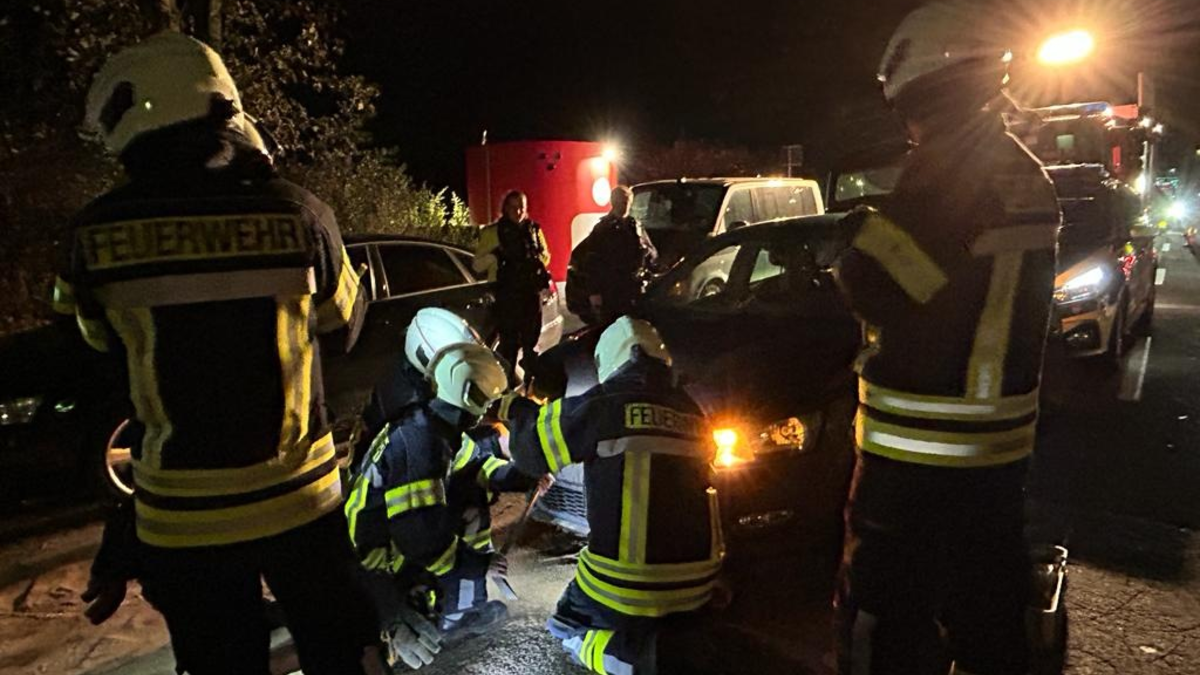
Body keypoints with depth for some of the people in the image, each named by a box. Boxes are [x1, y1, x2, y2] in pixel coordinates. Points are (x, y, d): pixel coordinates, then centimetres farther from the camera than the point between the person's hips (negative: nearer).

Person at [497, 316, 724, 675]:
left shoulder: (600, 405, -10)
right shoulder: (690, 412, 6)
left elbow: (532, 452, 2)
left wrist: (519, 411, 21)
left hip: (626, 585, -5)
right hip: (695, 580, 5)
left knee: (567, 627, 22)